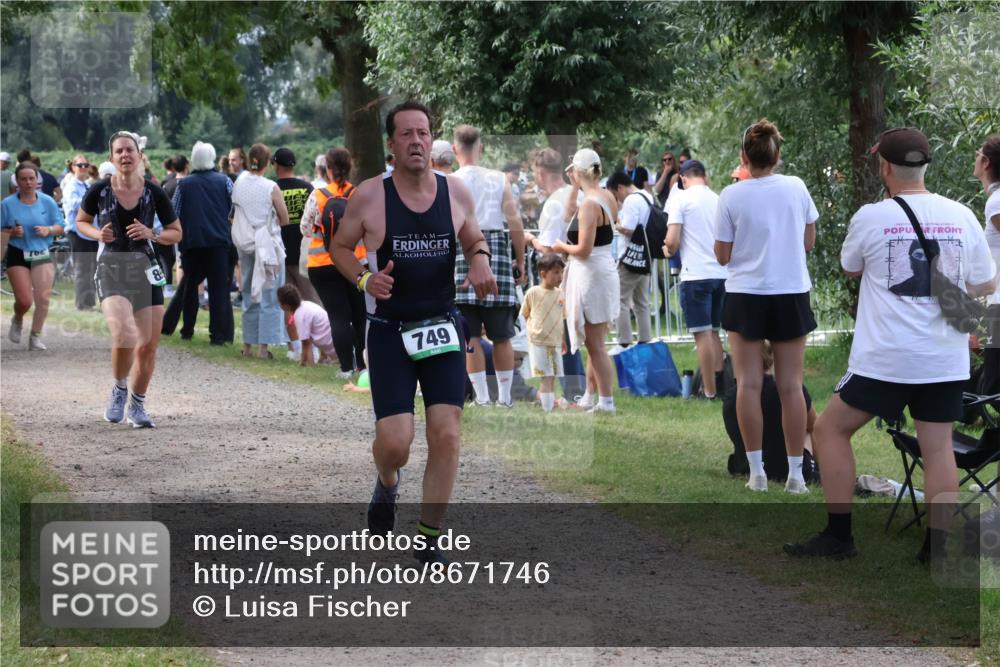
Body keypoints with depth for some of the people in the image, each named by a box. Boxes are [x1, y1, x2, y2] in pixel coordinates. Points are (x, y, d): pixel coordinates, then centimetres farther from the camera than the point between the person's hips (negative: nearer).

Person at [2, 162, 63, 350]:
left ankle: (35, 336, 7)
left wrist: (48, 230, -15)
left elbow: (60, 227, 6)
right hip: (18, 256, -2)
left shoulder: (48, 202, 1)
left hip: (43, 255, 2)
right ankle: (17, 321, 27)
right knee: (24, 300, -8)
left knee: (43, 299, -8)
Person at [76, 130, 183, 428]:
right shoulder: (100, 191, -4)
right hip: (111, 269, -3)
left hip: (146, 269, 3)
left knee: (148, 346, 3)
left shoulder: (154, 193, -1)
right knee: (124, 336, -24)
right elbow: (81, 222, 14)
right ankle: (119, 390, 4)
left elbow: (176, 233, 8)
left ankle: (137, 404, 25)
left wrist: (151, 234, -11)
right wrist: (98, 234, -6)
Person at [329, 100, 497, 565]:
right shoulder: (369, 196, -8)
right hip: (389, 332, -2)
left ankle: (429, 539, 7)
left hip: (443, 328, 2)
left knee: (446, 435, -8)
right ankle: (386, 485, 29)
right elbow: (340, 246, 6)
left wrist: (480, 260, -4)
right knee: (394, 442, -9)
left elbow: (474, 239, 18)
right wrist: (364, 279, -13)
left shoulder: (456, 192, 0)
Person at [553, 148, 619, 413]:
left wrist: (563, 247, -5)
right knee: (594, 343, 18)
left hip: (592, 273, -10)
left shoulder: (589, 204, -19)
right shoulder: (608, 197, 8)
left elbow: (584, 249, -22)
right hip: (604, 269, 10)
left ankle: (606, 401, -2)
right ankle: (589, 397, 26)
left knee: (595, 343, -4)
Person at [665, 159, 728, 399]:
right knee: (714, 331, 15)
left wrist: (668, 251, 10)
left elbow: (672, 241, -11)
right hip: (721, 273, 5)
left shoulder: (681, 198, -5)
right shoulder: (718, 199, 9)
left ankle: (709, 391, -1)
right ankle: (719, 383, 15)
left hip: (695, 274, -5)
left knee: (702, 333, -2)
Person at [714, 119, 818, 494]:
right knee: (791, 386, 4)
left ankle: (756, 470, 4)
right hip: (792, 294, 1)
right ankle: (795, 473, 4)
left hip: (746, 296, -1)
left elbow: (722, 256, -3)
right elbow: (809, 242, 7)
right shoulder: (796, 188, -3)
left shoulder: (732, 197, -8)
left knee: (749, 384, 5)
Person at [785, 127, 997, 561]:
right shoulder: (961, 217, 2)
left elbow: (850, 269, 13)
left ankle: (839, 536, 7)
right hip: (946, 361, 3)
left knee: (831, 429, 10)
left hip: (885, 359, -3)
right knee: (938, 447, 9)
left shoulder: (870, 218, -7)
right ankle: (938, 546, 3)